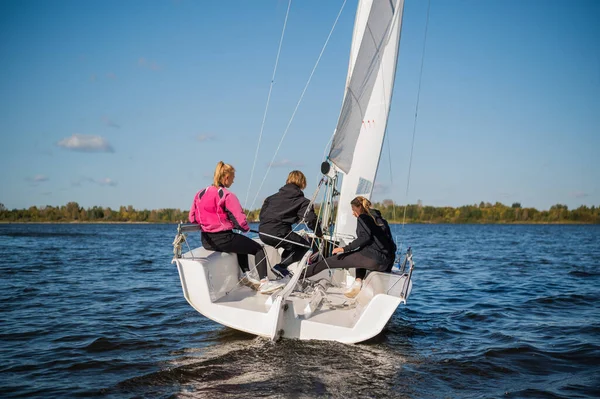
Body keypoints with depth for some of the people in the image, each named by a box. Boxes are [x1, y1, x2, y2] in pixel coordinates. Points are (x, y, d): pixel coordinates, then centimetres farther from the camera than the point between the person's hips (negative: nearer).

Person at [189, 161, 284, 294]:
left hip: (206, 241, 8)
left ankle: (245, 275, 36)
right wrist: (246, 227, 6)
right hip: (223, 239, -8)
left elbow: (192, 218, 12)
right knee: (258, 249, 9)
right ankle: (264, 282, 1)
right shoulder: (228, 196, -14)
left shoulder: (200, 194, 6)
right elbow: (240, 221, -16)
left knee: (242, 243, 34)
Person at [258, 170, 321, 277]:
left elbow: (261, 215, 23)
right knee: (305, 245, 14)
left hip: (263, 232, 7)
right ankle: (281, 266, -2)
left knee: (292, 242, 31)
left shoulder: (275, 196, 21)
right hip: (278, 233, -7)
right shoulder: (302, 201, 4)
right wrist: (319, 234, 11)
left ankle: (283, 268, 17)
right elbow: (311, 219, -5)